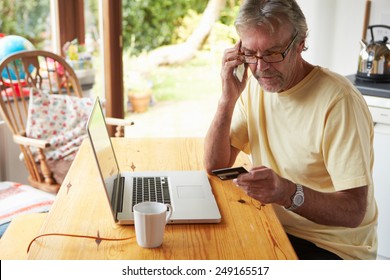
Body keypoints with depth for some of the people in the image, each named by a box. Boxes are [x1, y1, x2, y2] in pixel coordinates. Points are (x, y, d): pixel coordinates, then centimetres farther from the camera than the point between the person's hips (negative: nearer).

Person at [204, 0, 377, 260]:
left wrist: (287, 193, -42)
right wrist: (228, 99, -12)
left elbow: (353, 211, -24)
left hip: (332, 246, -6)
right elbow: (216, 165, 0)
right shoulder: (254, 86, 0)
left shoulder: (339, 101, -22)